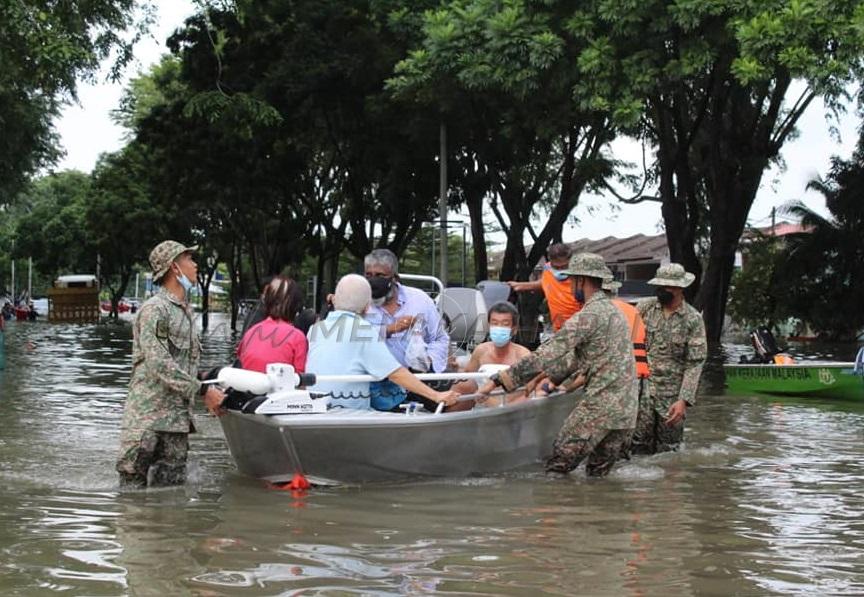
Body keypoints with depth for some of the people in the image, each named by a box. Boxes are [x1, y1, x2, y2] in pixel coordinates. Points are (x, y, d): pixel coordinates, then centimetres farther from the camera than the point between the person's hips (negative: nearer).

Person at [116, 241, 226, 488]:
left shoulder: (185, 310, 19)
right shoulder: (154, 309, -10)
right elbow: (159, 365, -18)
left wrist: (209, 394, 11)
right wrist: (203, 390, -18)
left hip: (177, 417, 8)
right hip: (147, 414, -8)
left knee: (172, 484, 5)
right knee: (133, 485, -4)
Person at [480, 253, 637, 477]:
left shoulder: (588, 316, -13)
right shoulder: (613, 310, 18)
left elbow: (547, 354, -19)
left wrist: (499, 380, -16)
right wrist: (551, 376, 26)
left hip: (600, 405, -9)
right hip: (626, 410, 9)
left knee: (558, 466, -3)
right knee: (598, 475, 13)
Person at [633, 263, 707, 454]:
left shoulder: (693, 320, -4)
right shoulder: (645, 307, 2)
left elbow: (695, 364, -6)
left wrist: (683, 400, -14)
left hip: (671, 395, -2)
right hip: (642, 390, 2)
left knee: (667, 450, 6)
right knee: (639, 446, 1)